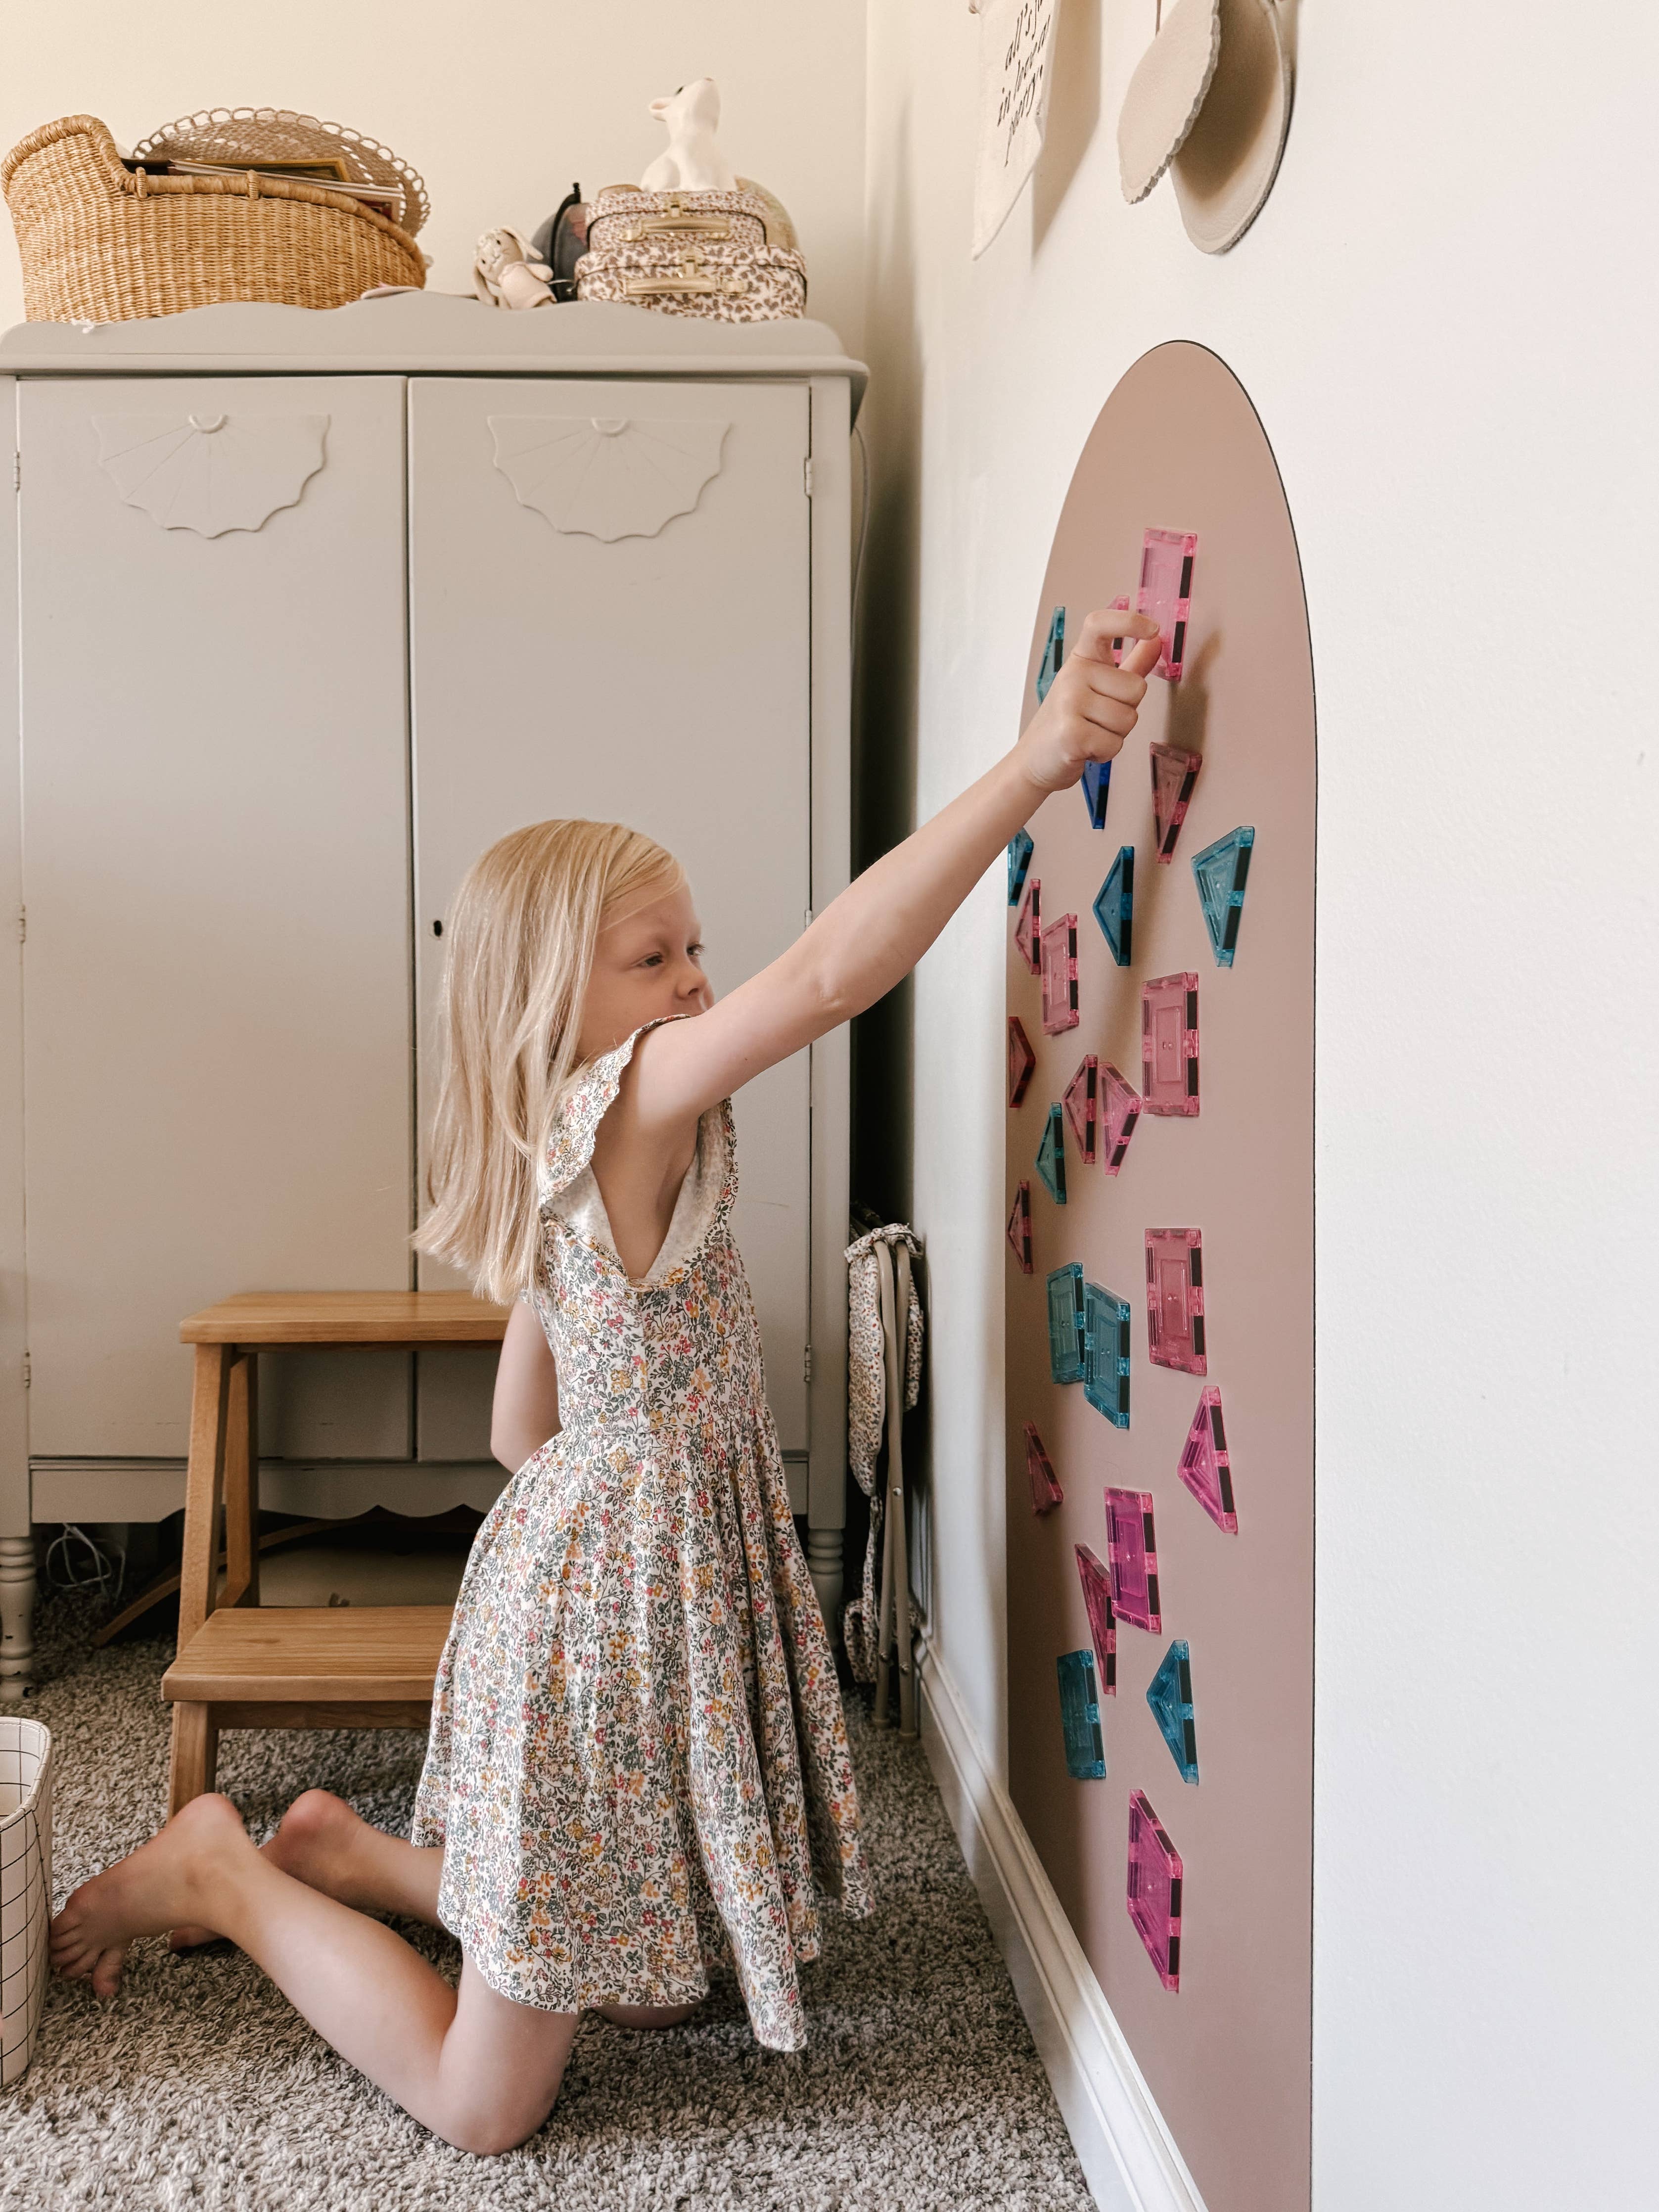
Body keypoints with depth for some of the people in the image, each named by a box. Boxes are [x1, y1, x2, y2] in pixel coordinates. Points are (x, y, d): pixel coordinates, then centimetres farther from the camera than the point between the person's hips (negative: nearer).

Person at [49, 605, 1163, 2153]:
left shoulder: (559, 1157, 8)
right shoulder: (632, 1103, -20)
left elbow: (522, 1430, 13)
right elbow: (829, 975, -37)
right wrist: (1033, 765, -41)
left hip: (581, 1549, 9)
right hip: (619, 1598, -9)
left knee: (650, 1986, 25)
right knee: (485, 2103, 8)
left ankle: (347, 1853, 33)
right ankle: (217, 1873, 21)